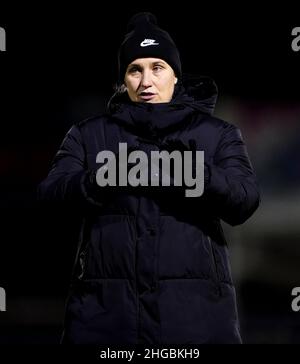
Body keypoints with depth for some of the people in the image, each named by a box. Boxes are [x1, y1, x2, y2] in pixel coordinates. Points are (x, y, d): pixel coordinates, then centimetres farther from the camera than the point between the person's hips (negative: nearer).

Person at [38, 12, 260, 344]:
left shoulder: (218, 134, 14)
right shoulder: (89, 134, 16)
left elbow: (244, 202, 0)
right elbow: (51, 192, 0)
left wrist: (200, 173, -21)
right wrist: (101, 179, -21)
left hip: (194, 307, 0)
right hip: (105, 306, 0)